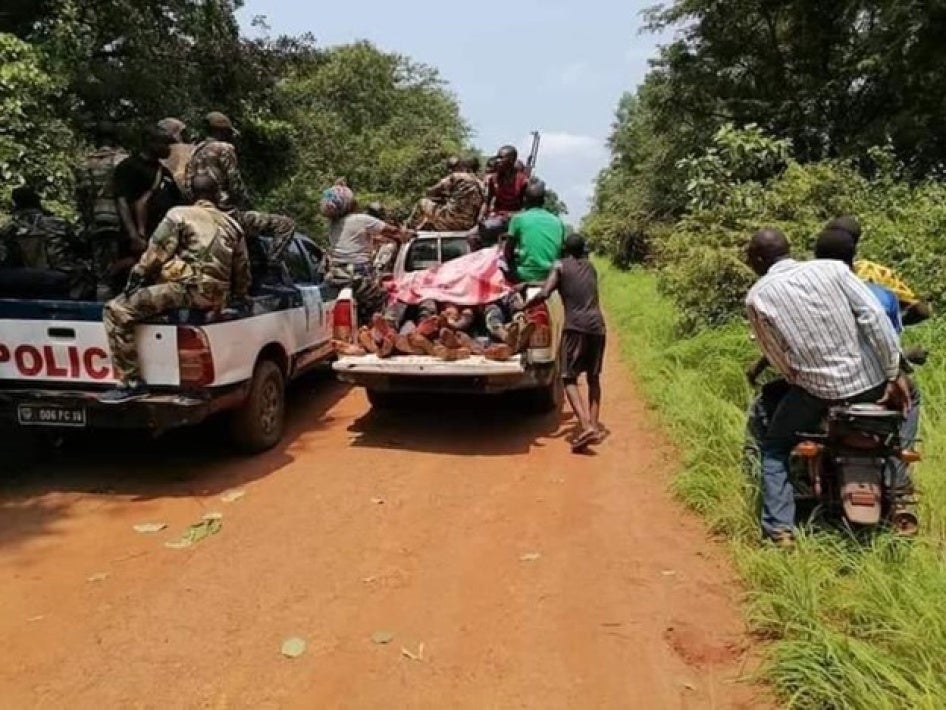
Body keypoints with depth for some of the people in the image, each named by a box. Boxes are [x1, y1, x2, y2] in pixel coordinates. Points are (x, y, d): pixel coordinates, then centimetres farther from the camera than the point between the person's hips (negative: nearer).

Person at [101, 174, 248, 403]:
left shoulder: (180, 214, 3)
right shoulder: (233, 225, 20)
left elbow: (156, 253, -3)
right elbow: (243, 271, 23)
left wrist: (136, 277, 9)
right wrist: (237, 297, 37)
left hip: (188, 288, -8)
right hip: (216, 297, 8)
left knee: (117, 310, -7)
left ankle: (132, 382, -16)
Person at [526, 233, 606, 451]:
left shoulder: (560, 266, 3)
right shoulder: (590, 266, 20)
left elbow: (544, 294, -10)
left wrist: (523, 306, 2)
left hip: (576, 326, -5)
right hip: (597, 325, 5)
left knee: (570, 378, -1)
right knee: (593, 377, 18)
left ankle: (586, 427, -16)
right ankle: (594, 424, 18)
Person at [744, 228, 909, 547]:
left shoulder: (757, 297, -1)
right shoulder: (833, 268, 3)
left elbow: (778, 359, 0)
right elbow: (874, 316, -7)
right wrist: (895, 374, -4)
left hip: (819, 388, -3)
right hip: (873, 380, 3)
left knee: (774, 451, 18)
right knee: (908, 398, 37)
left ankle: (779, 530, 5)